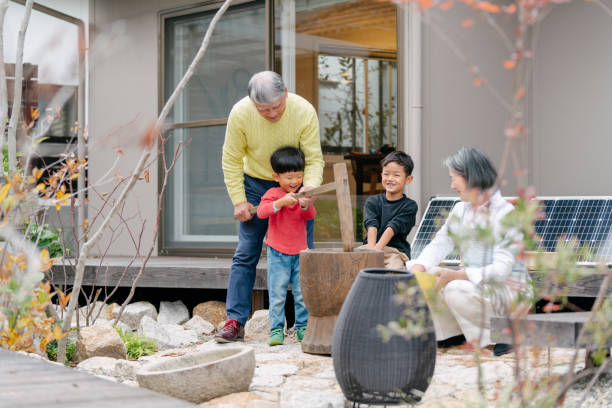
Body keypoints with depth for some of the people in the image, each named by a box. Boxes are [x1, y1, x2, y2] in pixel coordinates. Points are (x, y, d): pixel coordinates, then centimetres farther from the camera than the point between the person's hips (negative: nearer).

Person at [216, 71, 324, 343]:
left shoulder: (304, 111, -23)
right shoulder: (240, 113, -22)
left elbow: (314, 158, -17)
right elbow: (231, 160, -10)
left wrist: (310, 187, -36)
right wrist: (239, 200, -13)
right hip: (256, 185, 0)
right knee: (246, 254, -3)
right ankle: (235, 322, -1)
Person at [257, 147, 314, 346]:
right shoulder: (272, 194, -3)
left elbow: (311, 215, -6)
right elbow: (261, 212, -18)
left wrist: (305, 205, -28)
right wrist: (281, 202, -32)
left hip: (299, 252, 3)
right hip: (277, 253, -3)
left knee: (302, 293, 3)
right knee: (277, 294, -3)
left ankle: (302, 327, 14)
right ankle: (276, 330, 2)